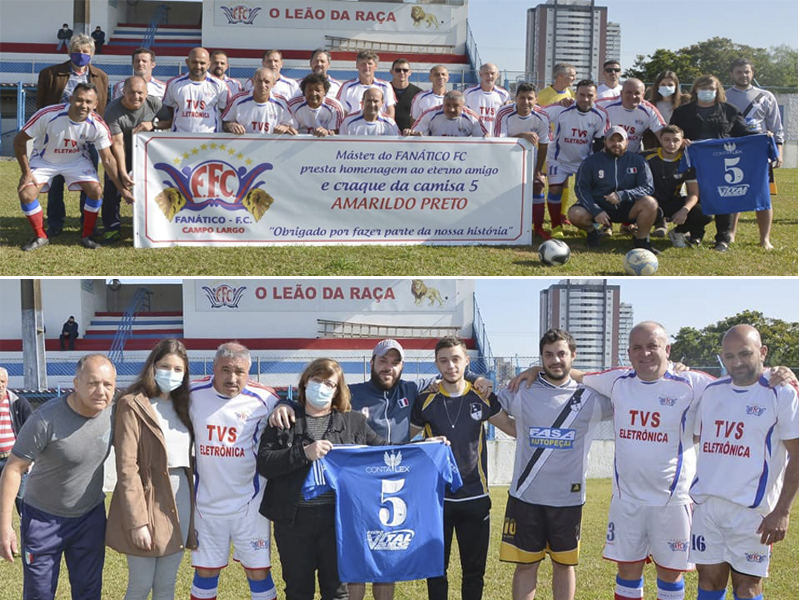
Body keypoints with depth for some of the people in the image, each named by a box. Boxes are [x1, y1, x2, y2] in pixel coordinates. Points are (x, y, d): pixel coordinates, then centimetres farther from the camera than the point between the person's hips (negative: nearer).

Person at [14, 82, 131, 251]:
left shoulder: (98, 125, -25)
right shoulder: (48, 115, -33)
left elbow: (108, 159, -15)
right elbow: (19, 140, -21)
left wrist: (122, 189, -17)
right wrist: (26, 173, -20)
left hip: (77, 160, 1)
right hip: (44, 160, -1)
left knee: (96, 191, -17)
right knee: (26, 194, -17)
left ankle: (86, 236, 3)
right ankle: (40, 237, 6)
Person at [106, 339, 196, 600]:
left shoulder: (181, 405, 12)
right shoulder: (132, 405, -9)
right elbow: (127, 468, -14)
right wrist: (137, 521, -19)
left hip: (180, 501, 6)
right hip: (149, 502, -6)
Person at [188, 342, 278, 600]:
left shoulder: (263, 399, -11)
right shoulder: (193, 394, -6)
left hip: (249, 501, -2)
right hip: (207, 502, 2)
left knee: (258, 572, 2)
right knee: (205, 572, 12)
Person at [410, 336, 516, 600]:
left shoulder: (483, 397, 0)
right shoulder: (425, 401, -3)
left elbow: (514, 428, 11)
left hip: (475, 497, 1)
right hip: (436, 497, -1)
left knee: (474, 569, 9)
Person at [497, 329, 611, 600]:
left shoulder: (589, 397, 0)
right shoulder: (521, 392, -1)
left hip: (568, 498, 1)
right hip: (525, 496, 0)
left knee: (564, 564, 11)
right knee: (525, 565, 6)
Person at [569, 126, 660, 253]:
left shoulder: (637, 160, -1)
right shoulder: (592, 161, -1)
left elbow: (647, 188, -9)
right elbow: (581, 188, -5)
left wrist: (622, 195, -26)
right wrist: (596, 211, -20)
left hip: (627, 208, 0)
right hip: (600, 207, 0)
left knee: (650, 203, -29)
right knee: (575, 214, -29)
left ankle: (641, 240, -5)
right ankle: (592, 231, 8)